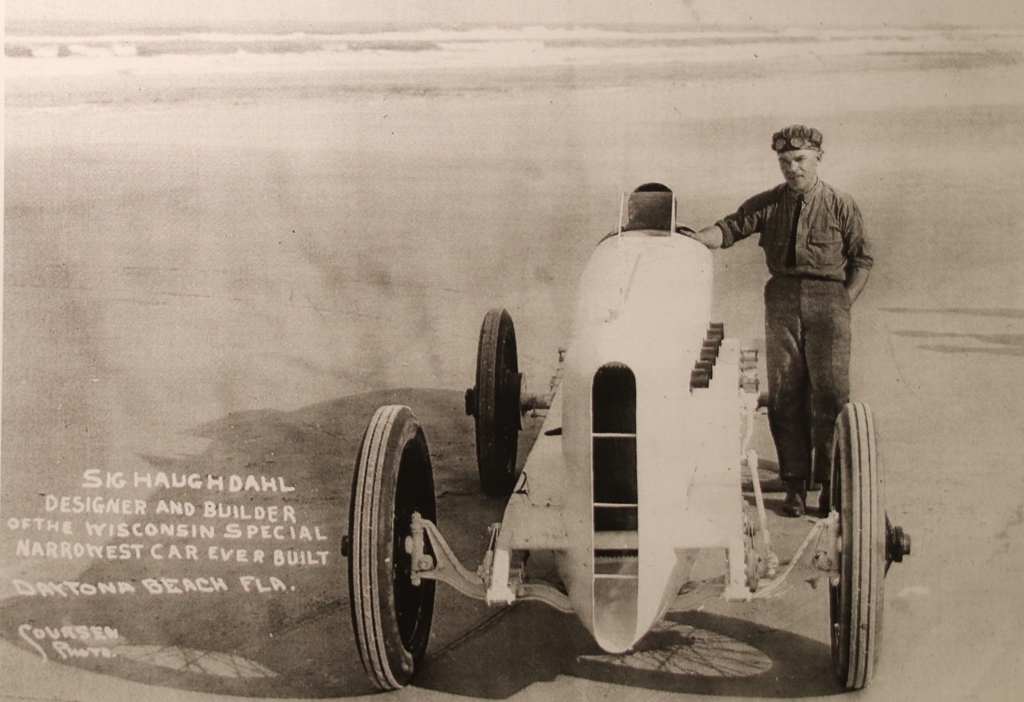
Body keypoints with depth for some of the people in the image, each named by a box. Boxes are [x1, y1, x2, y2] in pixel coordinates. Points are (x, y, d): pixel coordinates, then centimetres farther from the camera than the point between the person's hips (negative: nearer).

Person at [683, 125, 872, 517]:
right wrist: (697, 238, -19)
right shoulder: (768, 204, 9)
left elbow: (862, 260, 7)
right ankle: (795, 484, 9)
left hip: (828, 297, -2)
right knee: (784, 394, 1)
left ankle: (831, 483, 5)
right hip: (781, 299, 2)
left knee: (830, 394, -5)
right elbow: (730, 228, 0)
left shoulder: (840, 206, 4)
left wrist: (842, 304, -3)